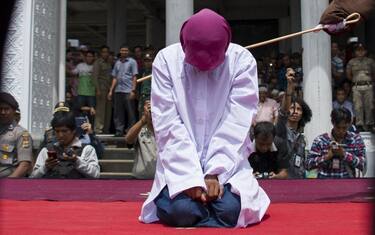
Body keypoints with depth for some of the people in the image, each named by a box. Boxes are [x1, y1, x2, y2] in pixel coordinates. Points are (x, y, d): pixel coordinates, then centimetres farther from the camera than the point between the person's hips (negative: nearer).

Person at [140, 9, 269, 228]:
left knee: (231, 210, -23)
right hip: (180, 163, 0)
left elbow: (237, 125, -12)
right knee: (182, 210, -24)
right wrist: (191, 177, -20)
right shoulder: (166, 60, -8)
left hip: (227, 161, 1)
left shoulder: (242, 60, -9)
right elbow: (167, 124, -12)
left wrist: (214, 172, -20)